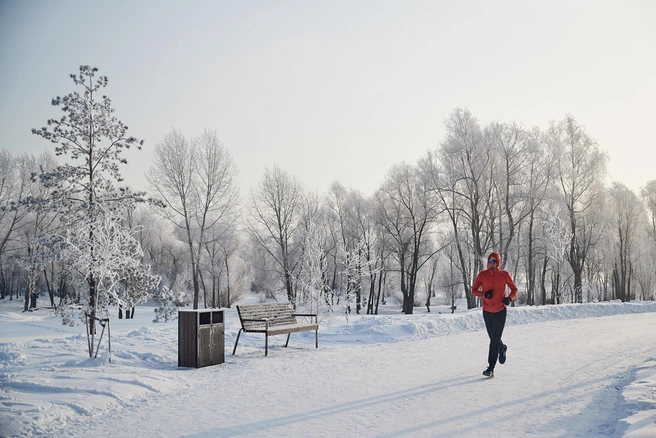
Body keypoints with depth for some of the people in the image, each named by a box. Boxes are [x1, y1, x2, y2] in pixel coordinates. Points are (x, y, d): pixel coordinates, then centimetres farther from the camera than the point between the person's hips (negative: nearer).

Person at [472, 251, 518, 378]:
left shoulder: (504, 275, -5)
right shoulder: (482, 275, -4)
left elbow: (514, 289, 8)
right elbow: (474, 290, 0)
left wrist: (510, 298, -12)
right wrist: (484, 294, -20)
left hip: (501, 311, -2)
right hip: (487, 311, 2)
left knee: (495, 339, -9)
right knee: (493, 338, 16)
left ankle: (491, 368, -5)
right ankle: (502, 348, 51)